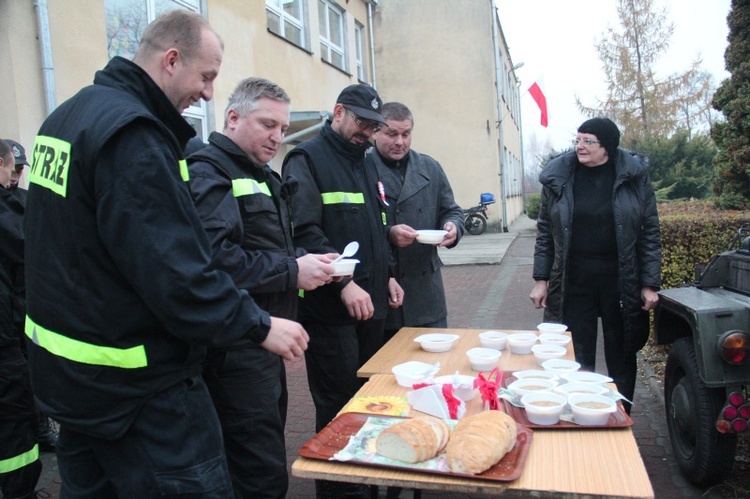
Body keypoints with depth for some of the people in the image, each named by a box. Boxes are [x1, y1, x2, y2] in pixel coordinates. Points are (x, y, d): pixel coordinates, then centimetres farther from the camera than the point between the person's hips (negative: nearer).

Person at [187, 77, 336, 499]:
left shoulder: (264, 177, 19)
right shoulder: (209, 172, -12)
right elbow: (212, 256, -27)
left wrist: (305, 261, 4)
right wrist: (291, 272, -20)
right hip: (236, 348, -10)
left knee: (264, 461, 21)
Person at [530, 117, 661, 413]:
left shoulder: (635, 176, -1)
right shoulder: (557, 177, 0)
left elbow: (650, 232, 0)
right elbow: (545, 232, 4)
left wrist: (650, 284, -3)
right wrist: (541, 280, 1)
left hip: (622, 282, 0)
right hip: (573, 282, 0)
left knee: (621, 357, 13)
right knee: (577, 361, 6)